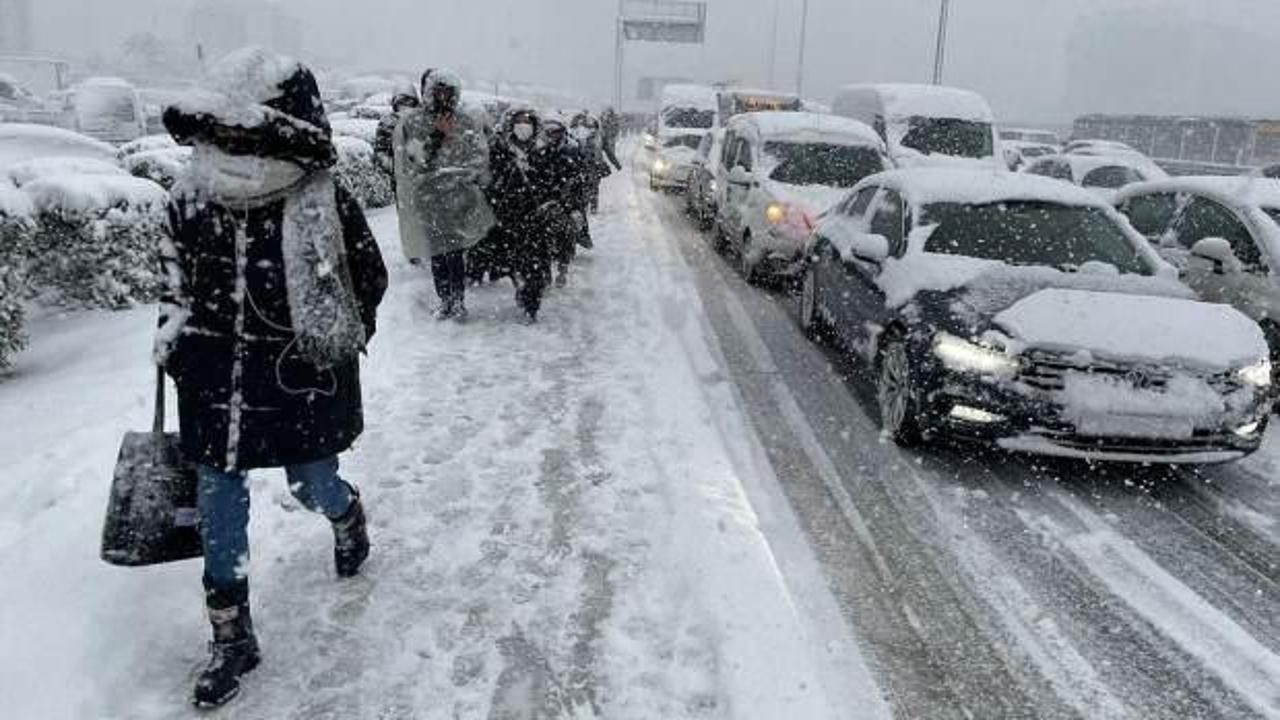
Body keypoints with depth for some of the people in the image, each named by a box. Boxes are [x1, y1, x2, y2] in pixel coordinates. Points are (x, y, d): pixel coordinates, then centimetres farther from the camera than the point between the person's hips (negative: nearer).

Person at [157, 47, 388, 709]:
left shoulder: (324, 206, -15)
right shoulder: (191, 199, -3)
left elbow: (369, 279, -2)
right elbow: (176, 275, 14)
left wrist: (336, 345, -6)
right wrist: (174, 336, 6)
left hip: (301, 384, -3)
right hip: (215, 384, 4)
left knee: (313, 488, 12)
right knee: (217, 507, 7)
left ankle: (347, 513, 53)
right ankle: (231, 637, 23)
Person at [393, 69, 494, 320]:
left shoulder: (467, 124, 6)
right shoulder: (411, 123, 3)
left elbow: (479, 160, -2)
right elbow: (410, 163, -7)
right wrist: (435, 137, -15)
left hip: (459, 199, 0)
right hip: (427, 202, 0)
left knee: (456, 252, -5)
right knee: (437, 255, 3)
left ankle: (458, 300, 7)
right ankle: (445, 300, 16)